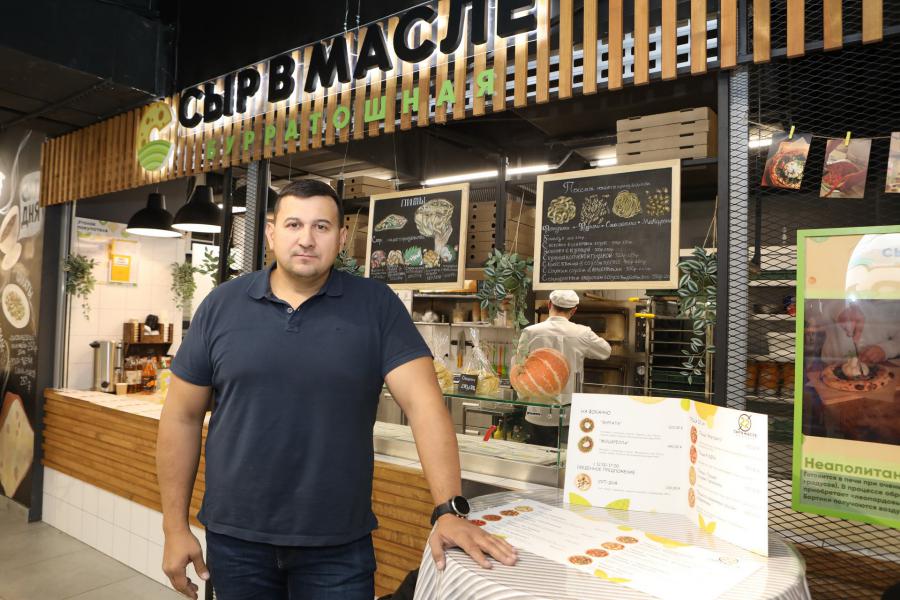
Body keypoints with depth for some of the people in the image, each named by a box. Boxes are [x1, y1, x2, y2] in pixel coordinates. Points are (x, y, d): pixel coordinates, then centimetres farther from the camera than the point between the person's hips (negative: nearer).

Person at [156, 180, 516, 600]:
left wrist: (449, 510, -20)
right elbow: (182, 417, 4)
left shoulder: (376, 306, -6)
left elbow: (422, 402, -12)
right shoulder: (222, 305, -1)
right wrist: (175, 527, 3)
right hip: (236, 539, 3)